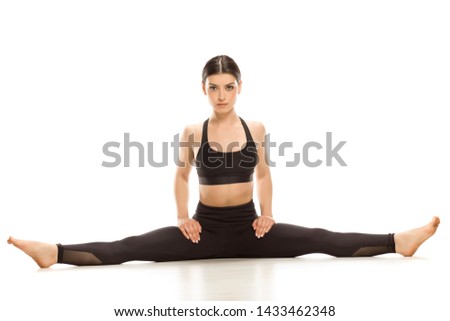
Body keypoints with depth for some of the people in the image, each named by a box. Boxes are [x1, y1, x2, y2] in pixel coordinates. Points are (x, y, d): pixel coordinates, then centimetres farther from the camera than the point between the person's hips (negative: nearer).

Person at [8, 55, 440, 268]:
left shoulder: (256, 128, 0)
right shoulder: (193, 131, -4)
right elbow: (181, 175, 9)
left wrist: (266, 213, 1)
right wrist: (183, 217, -1)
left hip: (249, 227, 1)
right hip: (206, 228, -1)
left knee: (325, 241, -9)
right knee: (129, 248, -17)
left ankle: (400, 241, -9)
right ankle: (53, 253, -26)